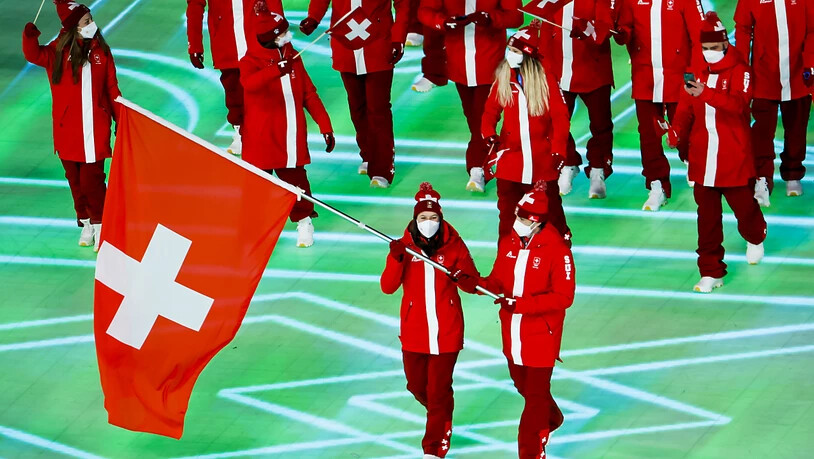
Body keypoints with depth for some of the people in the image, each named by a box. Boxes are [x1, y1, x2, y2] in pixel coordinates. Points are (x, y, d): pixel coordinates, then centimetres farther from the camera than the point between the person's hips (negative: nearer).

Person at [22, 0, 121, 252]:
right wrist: (30, 35, -30)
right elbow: (33, 54, -11)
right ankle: (85, 224, 21)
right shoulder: (59, 52, 1)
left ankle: (99, 225, 3)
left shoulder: (101, 52, 3)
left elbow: (111, 89, 7)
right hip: (68, 130, 1)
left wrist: (121, 120, 7)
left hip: (95, 129, -1)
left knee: (92, 179, -7)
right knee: (75, 179, 8)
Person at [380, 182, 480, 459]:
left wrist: (465, 280, -24)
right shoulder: (405, 246, -3)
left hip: (446, 331, -2)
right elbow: (388, 287, -11)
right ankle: (440, 415, 45)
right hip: (414, 331, 2)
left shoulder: (454, 245, -4)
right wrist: (396, 259, -27)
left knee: (439, 390, 0)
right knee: (416, 385, 14)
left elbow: (473, 284, -1)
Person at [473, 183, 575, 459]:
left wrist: (521, 304, -28)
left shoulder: (556, 250, -19)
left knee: (536, 395, 0)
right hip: (512, 333, 7)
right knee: (523, 385, 24)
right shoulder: (508, 243, 1)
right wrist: (483, 284, -15)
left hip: (541, 334, -7)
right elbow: (499, 279, 9)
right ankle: (552, 418, 51)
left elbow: (563, 297, -21)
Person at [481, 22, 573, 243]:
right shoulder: (502, 79, 1)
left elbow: (560, 117, -6)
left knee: (550, 207, 8)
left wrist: (558, 152, -9)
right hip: (510, 157, 2)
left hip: (542, 160, -2)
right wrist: (489, 136, -11)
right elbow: (491, 110, 7)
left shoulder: (546, 80, -8)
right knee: (507, 209, 6)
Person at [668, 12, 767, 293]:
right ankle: (711, 272, 9)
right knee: (707, 217, 4)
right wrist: (678, 131, -16)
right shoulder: (697, 73, 7)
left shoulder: (740, 71, -8)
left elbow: (738, 104, -25)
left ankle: (755, 238, 45)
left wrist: (706, 93, -38)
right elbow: (686, 109, 4)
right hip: (703, 160, 4)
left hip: (735, 159, -4)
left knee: (743, 205, 11)